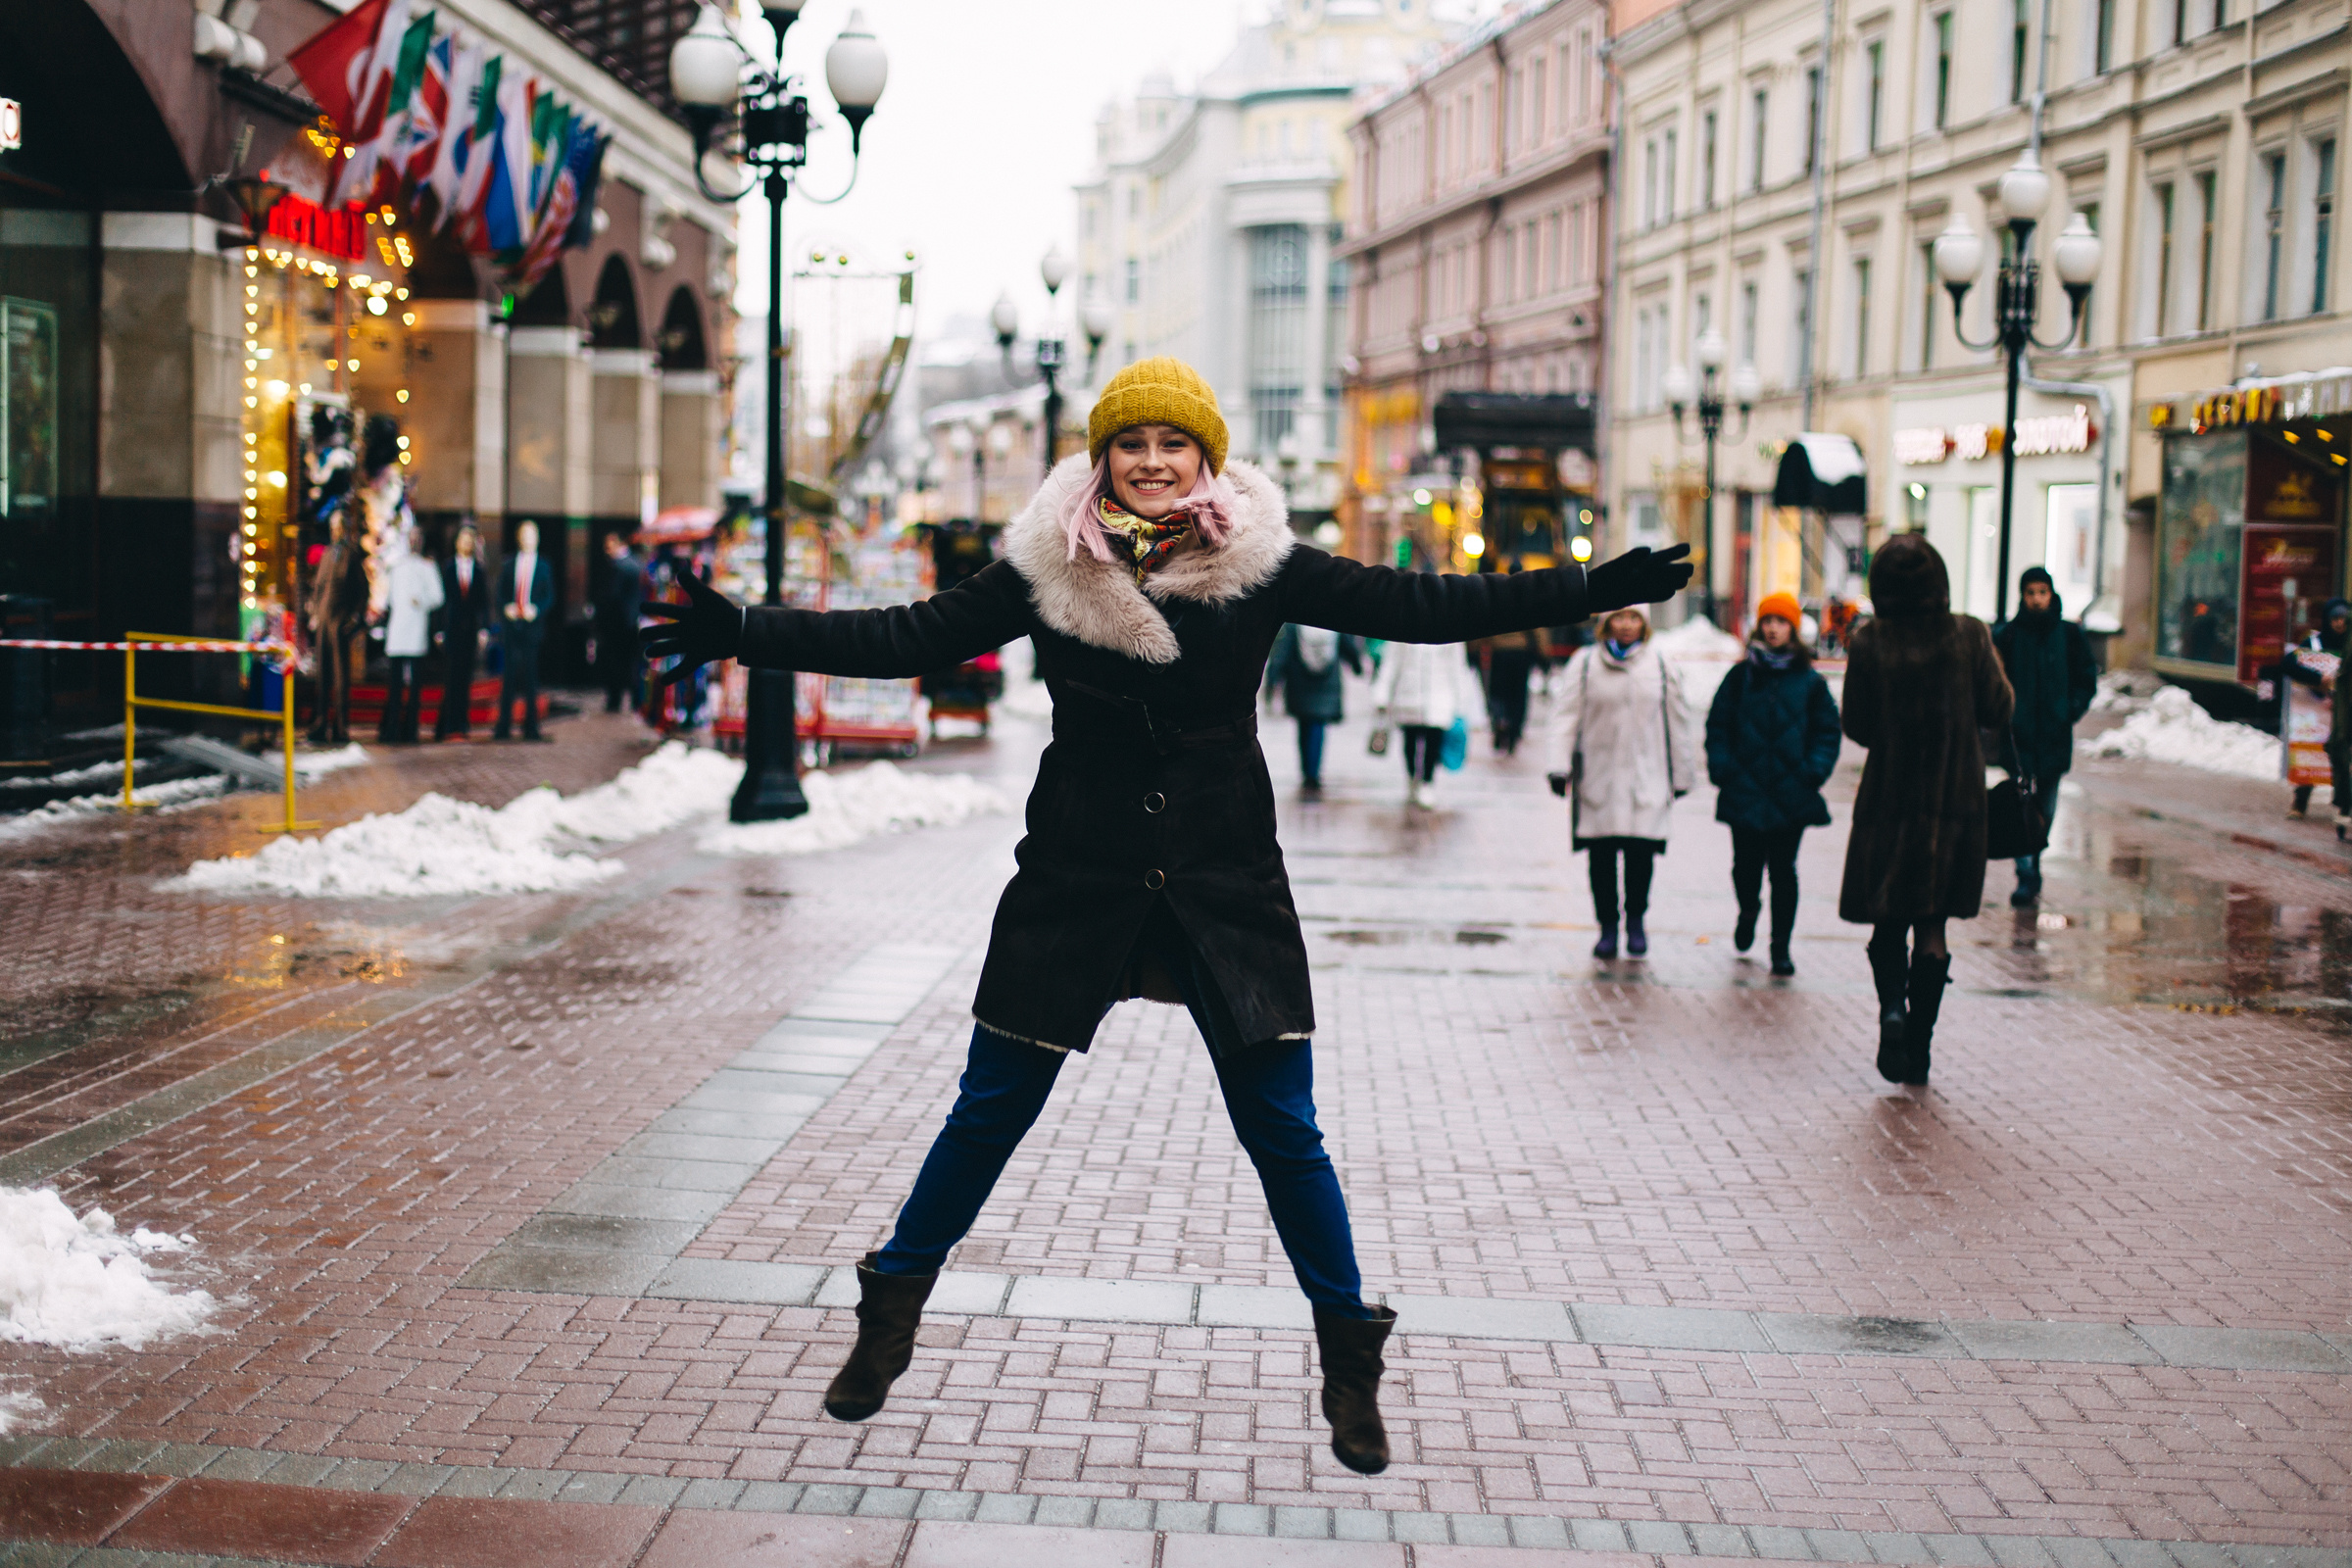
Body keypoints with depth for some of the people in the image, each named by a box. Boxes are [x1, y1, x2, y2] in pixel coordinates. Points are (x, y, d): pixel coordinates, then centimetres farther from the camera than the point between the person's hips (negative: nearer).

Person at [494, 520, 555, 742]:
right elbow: (501, 593, 11)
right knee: (509, 676, 0)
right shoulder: (508, 564, 12)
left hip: (532, 625, -1)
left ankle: (531, 727, 5)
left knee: (531, 677, 0)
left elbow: (549, 597, 6)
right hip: (511, 625, 1)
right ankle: (503, 726, 4)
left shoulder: (543, 566, 8)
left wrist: (536, 609, -12)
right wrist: (506, 608, -8)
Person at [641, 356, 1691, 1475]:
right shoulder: (1046, 569, -3)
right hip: (1076, 876, 1)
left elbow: (1418, 607, -4)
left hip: (1225, 880, 0)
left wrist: (1590, 592, -9)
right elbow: (910, 638, -1)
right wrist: (745, 634, -8)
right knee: (991, 1108, 8)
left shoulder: (1262, 565, -4)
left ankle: (1349, 1362, 21)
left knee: (1282, 1130, 3)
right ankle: (892, 1311, 28)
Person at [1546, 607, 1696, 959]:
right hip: (1597, 780, 0)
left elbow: (1678, 725, 13)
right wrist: (1560, 766, -6)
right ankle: (1607, 927, 16)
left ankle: (1636, 922, 15)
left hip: (1646, 779, 0)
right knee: (1601, 858, 2)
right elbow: (1567, 716, 2)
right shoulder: (1584, 663, 3)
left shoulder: (1661, 668, 6)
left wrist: (1681, 776, 15)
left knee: (1641, 853, -6)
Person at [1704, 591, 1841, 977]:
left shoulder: (1810, 681, 4)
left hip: (1791, 796, -1)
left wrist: (1814, 771, -6)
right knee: (1746, 865, 8)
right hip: (1745, 792, 1)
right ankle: (1748, 912, 40)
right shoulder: (1741, 675, 5)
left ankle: (1781, 948, 9)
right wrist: (1721, 767, -5)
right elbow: (1718, 724, 7)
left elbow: (1827, 731, 8)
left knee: (1783, 870, 0)